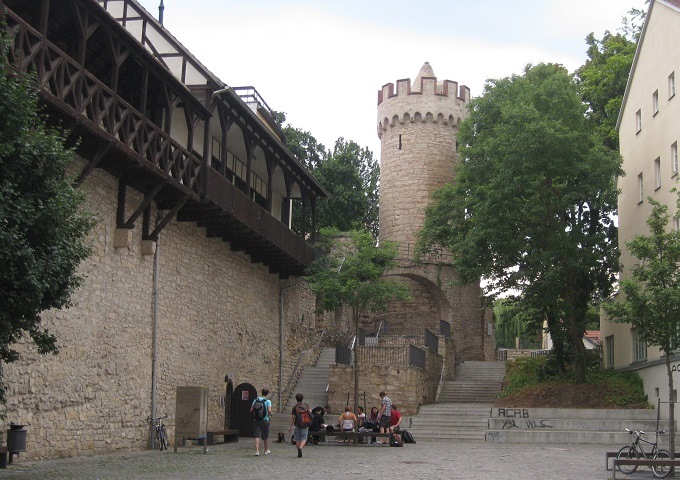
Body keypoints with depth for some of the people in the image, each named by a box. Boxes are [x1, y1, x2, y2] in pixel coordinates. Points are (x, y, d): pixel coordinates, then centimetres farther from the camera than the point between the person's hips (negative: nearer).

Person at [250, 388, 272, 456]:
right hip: (265, 420, -2)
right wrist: (269, 416, 1)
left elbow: (251, 410, 3)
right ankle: (266, 450, 26)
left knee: (257, 436, -3)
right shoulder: (268, 401, -6)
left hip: (256, 420, 2)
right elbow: (269, 410, -18)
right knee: (265, 436, 12)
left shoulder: (255, 400, 5)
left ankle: (257, 451, -16)